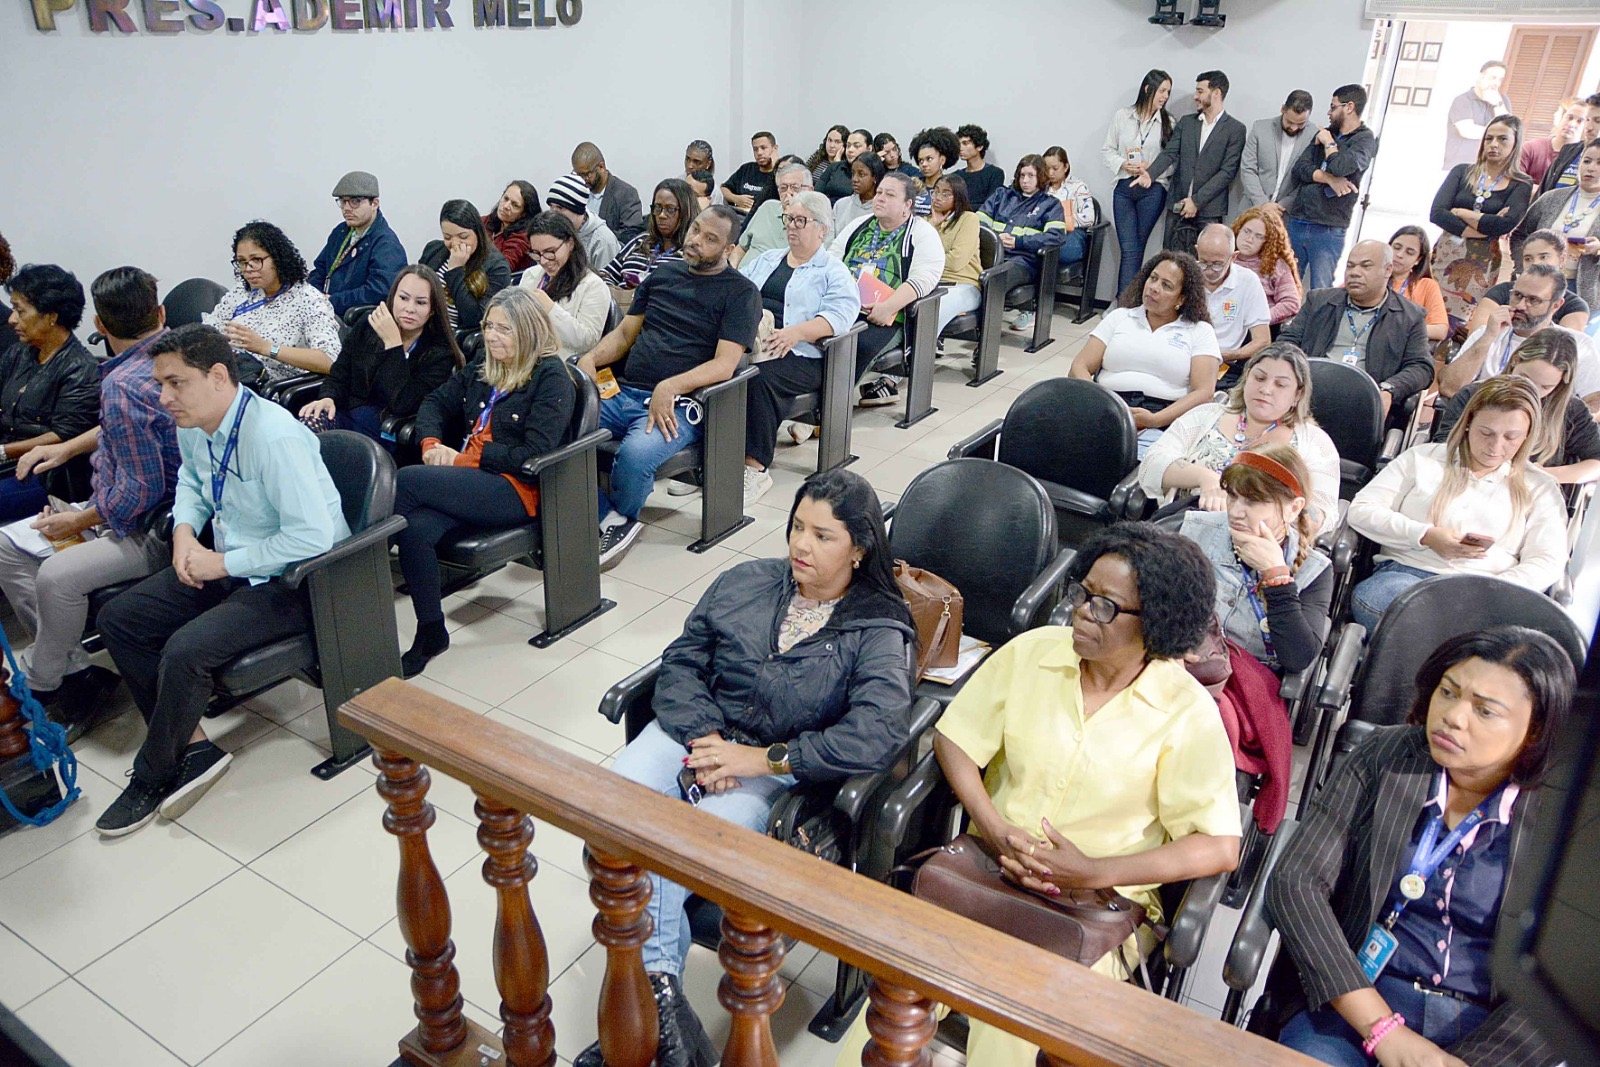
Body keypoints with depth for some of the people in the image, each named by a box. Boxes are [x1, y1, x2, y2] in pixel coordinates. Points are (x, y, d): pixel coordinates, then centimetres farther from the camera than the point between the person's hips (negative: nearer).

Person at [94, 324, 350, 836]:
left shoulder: (273, 437, -27)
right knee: (119, 619, 2)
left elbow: (313, 534, -30)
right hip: (226, 564, 9)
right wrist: (184, 530, 3)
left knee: (183, 652, -24)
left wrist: (226, 563, -20)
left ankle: (152, 777, 3)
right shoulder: (192, 425, 0)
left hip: (290, 580, -9)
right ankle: (193, 748, 4)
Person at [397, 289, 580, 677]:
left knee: (404, 482, -25)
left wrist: (463, 460, -11)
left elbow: (533, 454, -13)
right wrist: (431, 443, -1)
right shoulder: (483, 369, 20)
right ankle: (430, 632, -15)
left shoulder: (552, 378, -4)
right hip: (469, 480, 6)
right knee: (415, 528, -27)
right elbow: (436, 402, 21)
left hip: (515, 490, -6)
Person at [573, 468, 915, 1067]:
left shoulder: (879, 630, -6)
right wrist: (702, 735, -10)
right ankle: (661, 995, -21)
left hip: (777, 771, -4)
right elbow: (681, 661, 8)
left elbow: (877, 735, -20)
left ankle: (648, 999, -14)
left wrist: (764, 758, -20)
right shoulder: (744, 583, 8)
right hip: (695, 732, 4)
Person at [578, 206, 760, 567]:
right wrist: (592, 357, 0)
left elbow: (724, 365, -9)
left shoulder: (741, 292, 3)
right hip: (623, 392, 6)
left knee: (635, 455, -35)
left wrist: (670, 387, -23)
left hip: (678, 405, -5)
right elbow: (625, 333, 22)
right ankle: (612, 521, -7)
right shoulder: (662, 274, 20)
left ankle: (620, 517, -1)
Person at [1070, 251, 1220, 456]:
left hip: (1162, 423, -1)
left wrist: (1155, 420, -13)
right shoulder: (1119, 316, 22)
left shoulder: (1200, 331, 16)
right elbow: (1080, 367, 13)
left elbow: (1204, 392, 3)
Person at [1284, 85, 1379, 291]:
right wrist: (1329, 179, -11)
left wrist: (1328, 141, -3)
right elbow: (1300, 168, 5)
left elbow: (1339, 167, -21)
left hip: (1328, 230, -6)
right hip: (1297, 224, 6)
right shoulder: (1324, 133, 17)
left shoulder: (1365, 140, -2)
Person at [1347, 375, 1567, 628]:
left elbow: (1547, 562, 6)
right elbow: (1361, 510, 10)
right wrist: (1425, 536, -5)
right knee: (1369, 596, -38)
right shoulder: (1422, 458, 18)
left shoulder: (1540, 488, 19)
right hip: (1406, 572, 2)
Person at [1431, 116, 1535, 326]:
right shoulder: (1462, 172, 10)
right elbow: (1436, 213, -5)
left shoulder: (1521, 185, 4)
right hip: (1445, 257, 2)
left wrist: (1460, 212, -6)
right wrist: (1484, 228, -11)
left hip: (1482, 265, -2)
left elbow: (1505, 224, -13)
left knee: (1457, 325, -8)